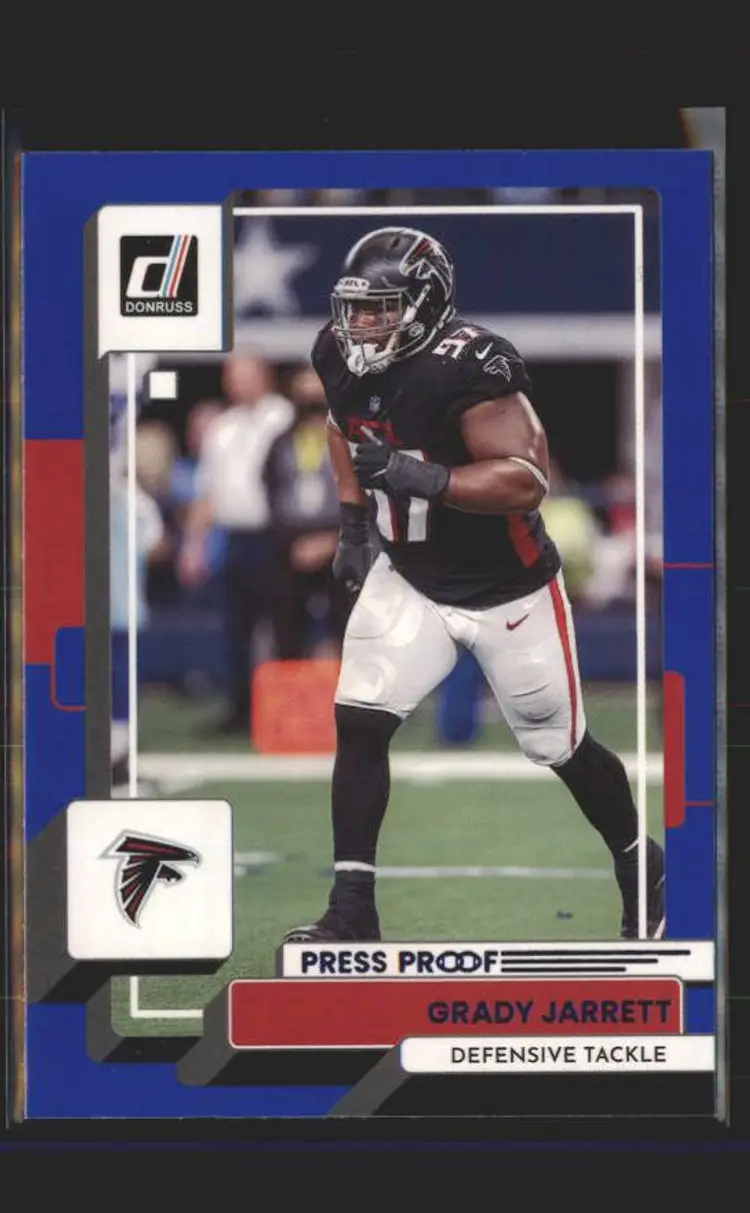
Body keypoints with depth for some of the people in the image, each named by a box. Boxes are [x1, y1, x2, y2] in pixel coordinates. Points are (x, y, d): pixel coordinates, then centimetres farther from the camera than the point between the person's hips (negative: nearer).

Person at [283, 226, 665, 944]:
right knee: (358, 724, -10)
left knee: (560, 746, 10)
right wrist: (353, 525, 11)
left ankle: (640, 867, 35)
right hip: (409, 579, 5)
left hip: (507, 588, -5)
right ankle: (351, 910, -4)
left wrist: (423, 479, -40)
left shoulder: (467, 367, -29)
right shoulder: (342, 357, -8)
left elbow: (527, 479, -32)